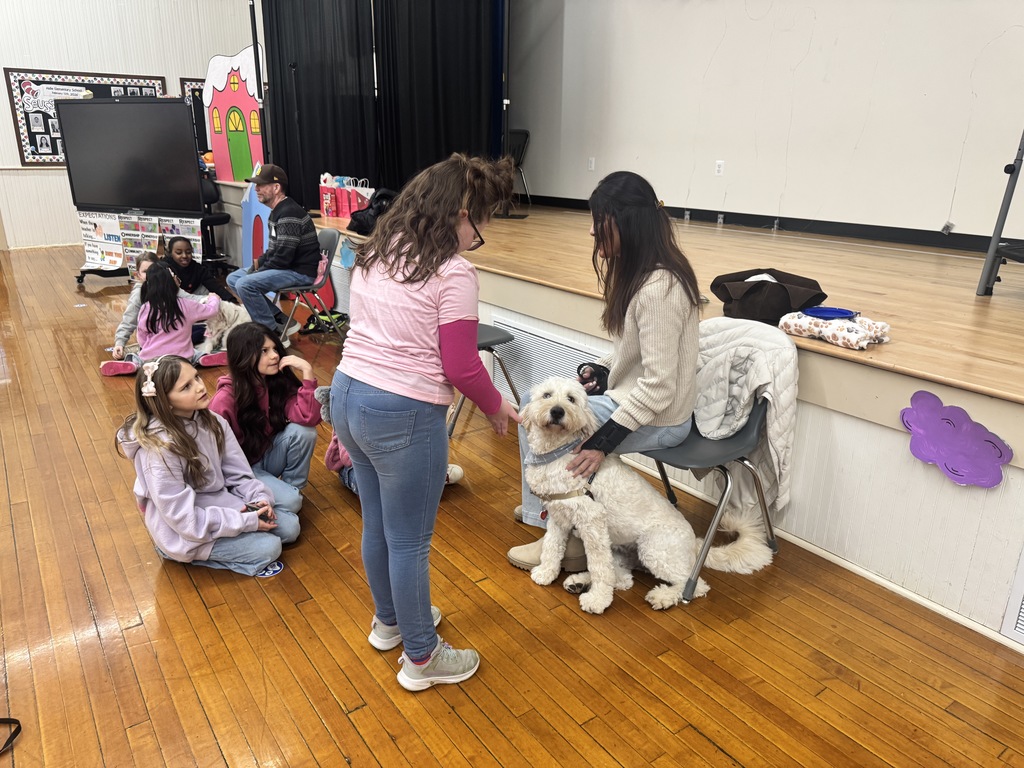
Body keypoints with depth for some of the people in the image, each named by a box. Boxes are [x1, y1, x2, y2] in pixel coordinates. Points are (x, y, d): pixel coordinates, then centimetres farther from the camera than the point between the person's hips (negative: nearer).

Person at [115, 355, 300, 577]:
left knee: (289, 526, 1)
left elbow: (237, 472, 0)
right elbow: (185, 518, -25)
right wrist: (247, 522, -23)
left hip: (219, 503, 7)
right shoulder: (160, 449, -28)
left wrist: (260, 498, -18)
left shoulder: (211, 421, -7)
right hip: (183, 532, -7)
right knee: (268, 548, -17)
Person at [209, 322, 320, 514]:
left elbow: (308, 419, -26)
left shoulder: (278, 382, -10)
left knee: (303, 431, -24)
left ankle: (293, 487, -3)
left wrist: (307, 372, -30)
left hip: (268, 454, 5)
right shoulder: (225, 399, -23)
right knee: (289, 502, -28)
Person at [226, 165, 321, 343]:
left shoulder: (289, 214, -21)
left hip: (300, 272, -11)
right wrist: (258, 263, 4)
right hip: (285, 267, 11)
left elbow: (283, 257, -25)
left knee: (244, 285, -25)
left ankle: (275, 334, -9)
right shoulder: (277, 211, 12)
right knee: (233, 278, 10)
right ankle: (281, 320, 7)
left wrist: (257, 272, -12)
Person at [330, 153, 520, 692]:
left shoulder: (375, 252, 8)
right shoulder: (453, 274, -15)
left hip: (346, 394, 8)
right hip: (403, 414, -8)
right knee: (409, 541, 8)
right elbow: (460, 367, -14)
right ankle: (421, 657, 29)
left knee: (377, 523, 24)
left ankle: (389, 621, 46)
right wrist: (496, 408, 3)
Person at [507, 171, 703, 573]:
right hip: (626, 392, 9)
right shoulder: (638, 271, 2)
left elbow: (657, 387, -28)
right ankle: (546, 503, 26)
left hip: (656, 418, -9)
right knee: (534, 403, 9)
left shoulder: (657, 289, -28)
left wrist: (602, 442, -25)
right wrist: (600, 369, -2)